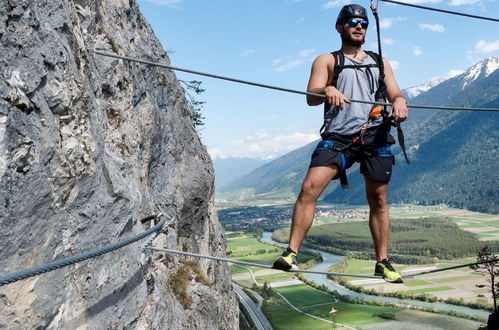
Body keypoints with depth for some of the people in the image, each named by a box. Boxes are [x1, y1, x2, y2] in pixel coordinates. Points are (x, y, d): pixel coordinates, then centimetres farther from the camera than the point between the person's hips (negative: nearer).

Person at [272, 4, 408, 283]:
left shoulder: (380, 63, 24)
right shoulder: (327, 61, 14)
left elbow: (396, 94, 16)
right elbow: (311, 97, -1)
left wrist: (399, 102, -9)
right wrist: (327, 90, -25)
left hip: (375, 135, 3)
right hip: (338, 136, -2)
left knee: (378, 200, 6)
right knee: (310, 187, -20)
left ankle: (383, 262, 19)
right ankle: (292, 253, -16)